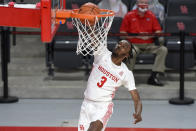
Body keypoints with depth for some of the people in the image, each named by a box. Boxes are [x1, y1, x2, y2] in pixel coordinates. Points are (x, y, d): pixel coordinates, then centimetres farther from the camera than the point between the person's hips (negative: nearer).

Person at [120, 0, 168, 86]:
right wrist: (137, 36, -13)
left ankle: (154, 77, -23)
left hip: (149, 45, 4)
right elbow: (122, 34, -2)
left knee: (163, 49, -21)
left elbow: (158, 30, 9)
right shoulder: (129, 16, 2)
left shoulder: (151, 15, 11)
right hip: (134, 44, -4)